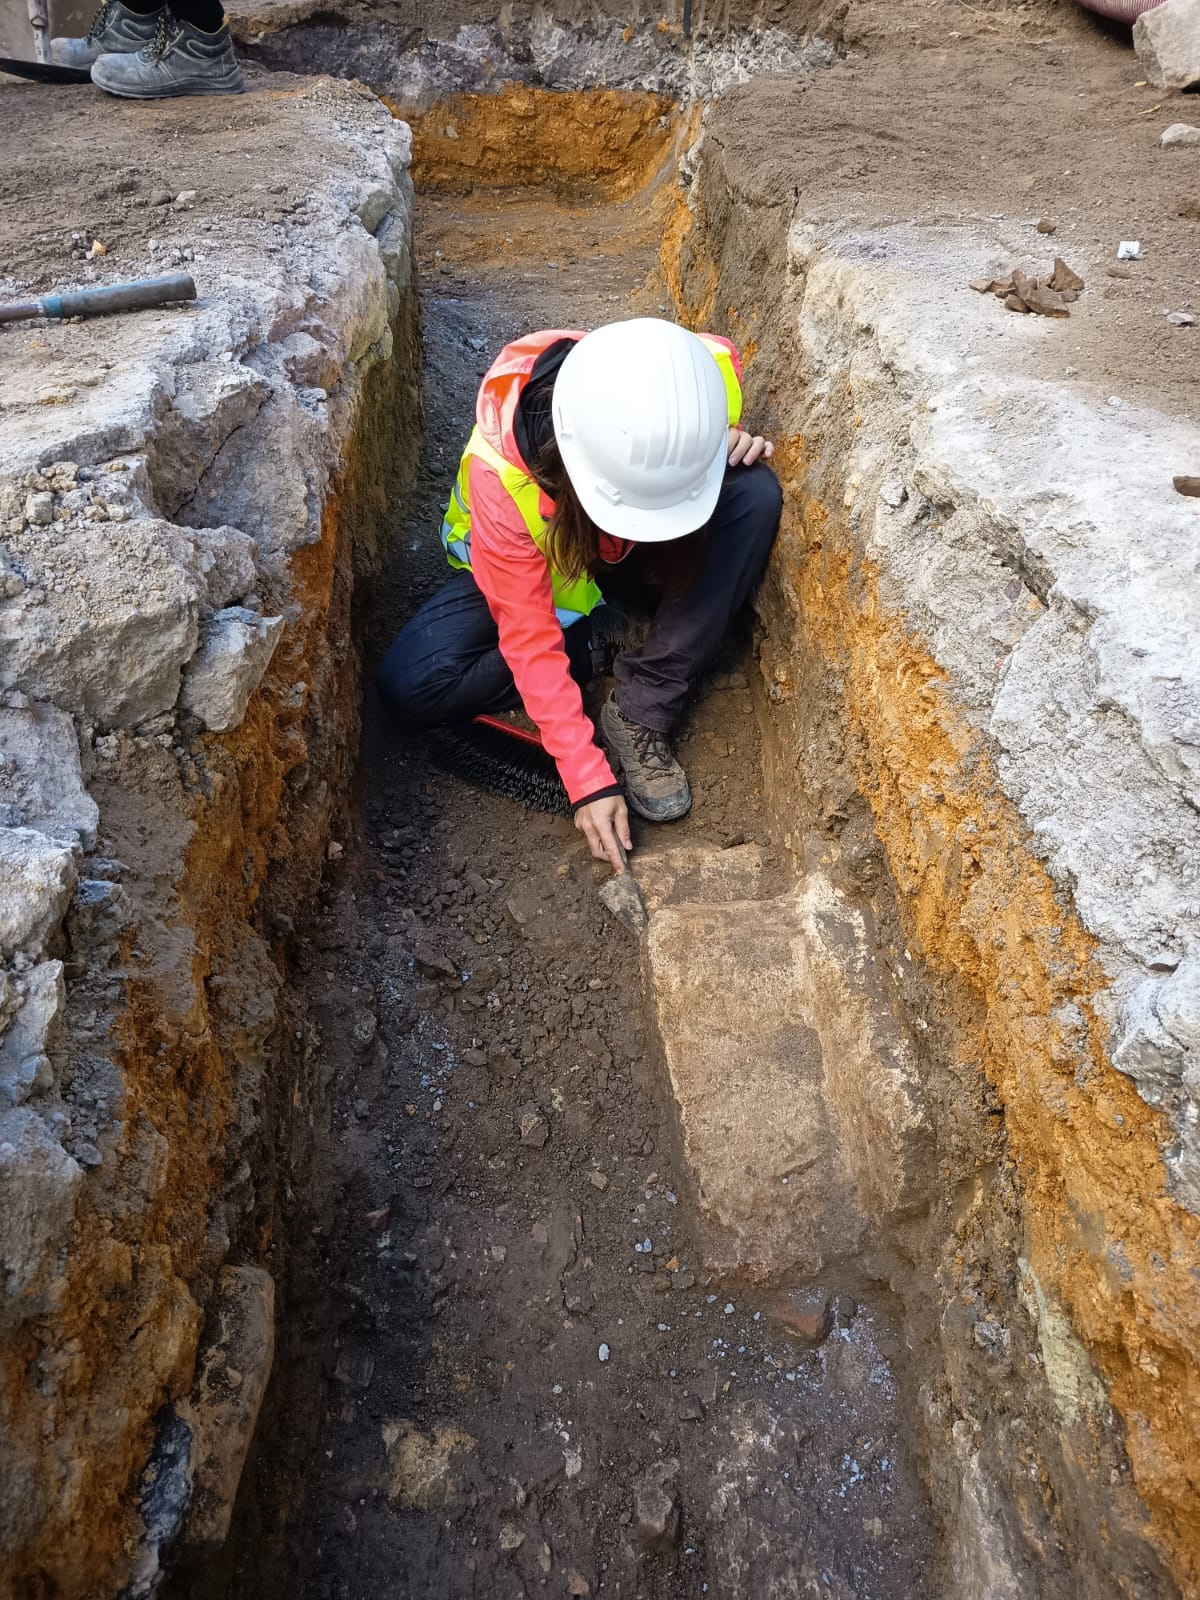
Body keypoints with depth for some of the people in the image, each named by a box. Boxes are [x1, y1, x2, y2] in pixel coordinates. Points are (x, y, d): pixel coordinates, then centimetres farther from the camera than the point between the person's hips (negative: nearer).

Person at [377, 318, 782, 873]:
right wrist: (588, 780, -32)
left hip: (640, 559, 3)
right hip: (532, 564, -2)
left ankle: (640, 713, -22)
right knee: (411, 683, -26)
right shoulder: (503, 472, -36)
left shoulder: (708, 374, -28)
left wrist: (736, 446, -24)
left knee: (757, 494, -28)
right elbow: (530, 638, -29)